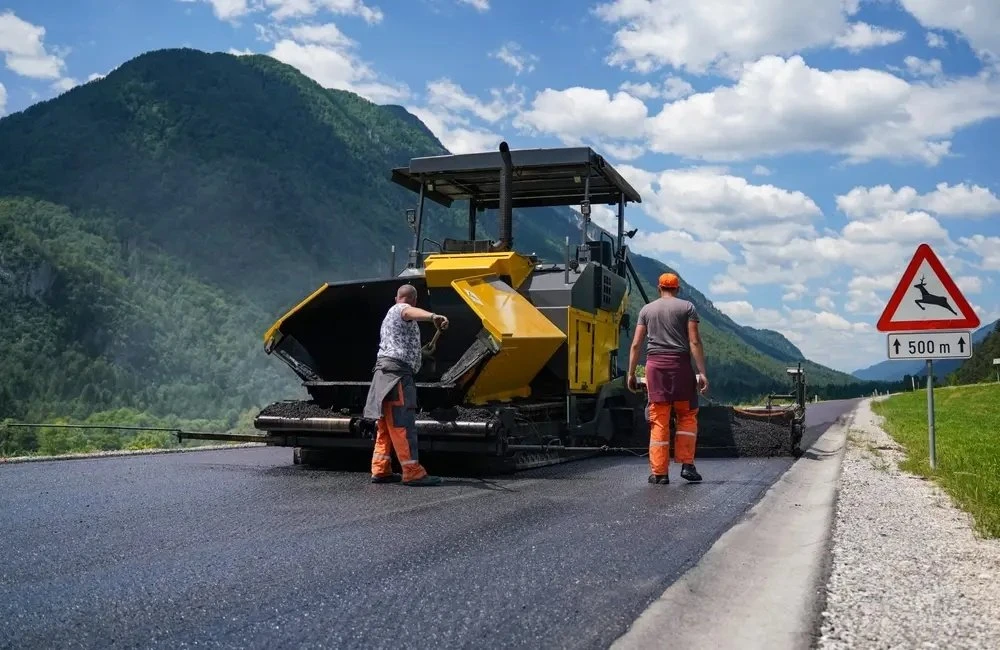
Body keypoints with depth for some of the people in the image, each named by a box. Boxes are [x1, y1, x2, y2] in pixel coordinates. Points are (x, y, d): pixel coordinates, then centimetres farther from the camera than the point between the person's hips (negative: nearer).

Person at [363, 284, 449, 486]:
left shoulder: (389, 316, 30)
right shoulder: (400, 310, -2)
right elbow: (411, 313, -29)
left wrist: (419, 352, 64)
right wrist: (433, 317, -50)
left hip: (385, 372, 11)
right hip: (397, 371, -11)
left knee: (386, 426, 12)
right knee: (402, 424, -11)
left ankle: (380, 470, 15)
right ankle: (413, 473, -13)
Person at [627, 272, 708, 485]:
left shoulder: (647, 309, 12)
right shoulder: (687, 307, 6)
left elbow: (636, 344, 7)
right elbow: (694, 342, -4)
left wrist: (631, 374, 9)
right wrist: (702, 372, -6)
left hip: (655, 365, 2)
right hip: (680, 364, -2)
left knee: (658, 420, 3)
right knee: (687, 415, 10)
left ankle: (659, 472, 3)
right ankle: (687, 465, 2)